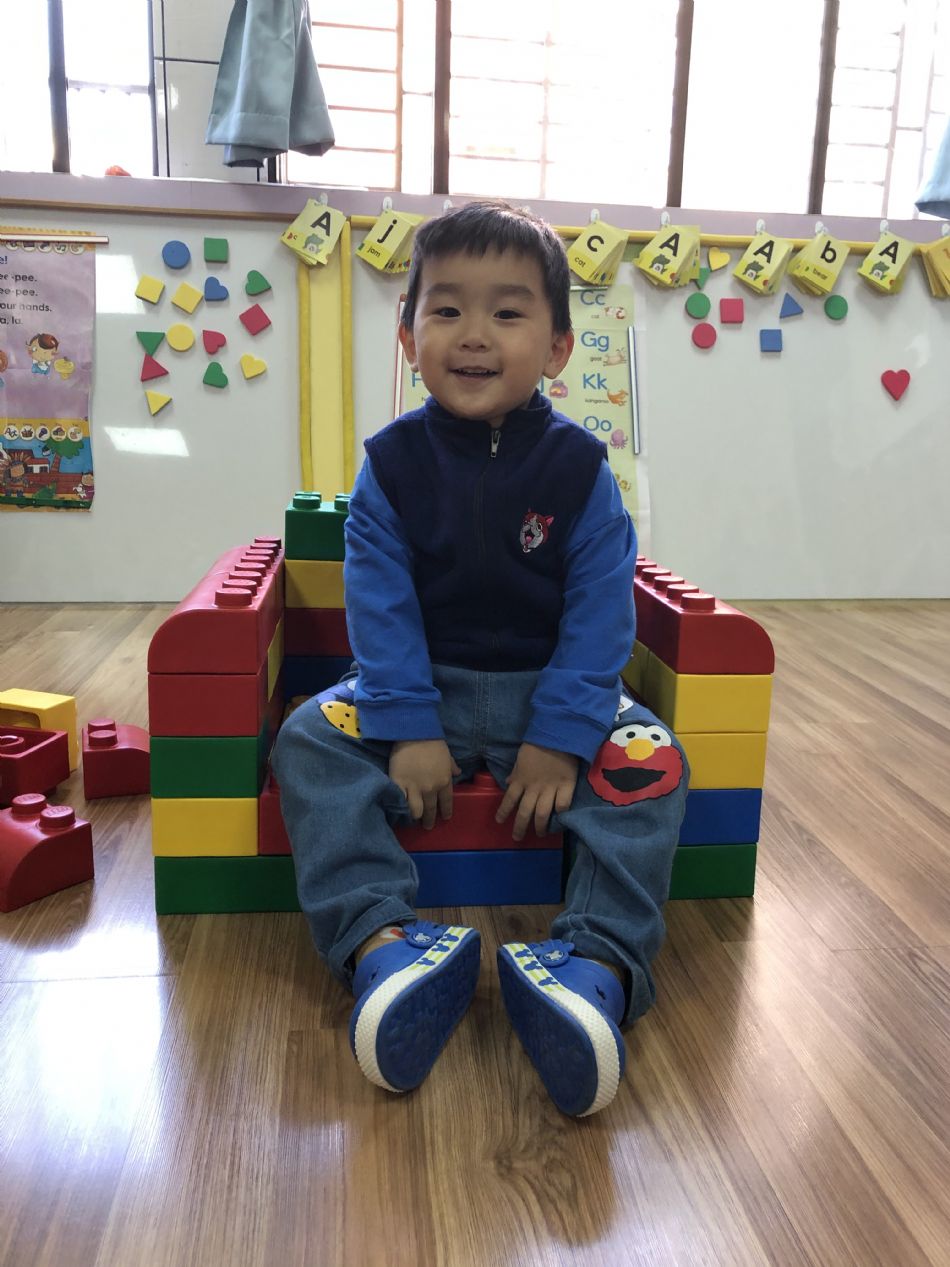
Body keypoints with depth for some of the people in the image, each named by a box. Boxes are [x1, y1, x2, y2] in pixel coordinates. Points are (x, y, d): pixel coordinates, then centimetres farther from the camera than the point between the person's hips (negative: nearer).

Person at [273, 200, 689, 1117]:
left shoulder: (579, 468, -6)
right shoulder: (392, 464, -4)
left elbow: (599, 612, -9)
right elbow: (380, 605, -9)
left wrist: (561, 738, -19)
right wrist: (408, 730, -19)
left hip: (551, 694, 0)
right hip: (424, 689, 1)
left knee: (649, 764, -25)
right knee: (310, 743, -21)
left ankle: (598, 959, -28)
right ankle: (379, 938, -28)